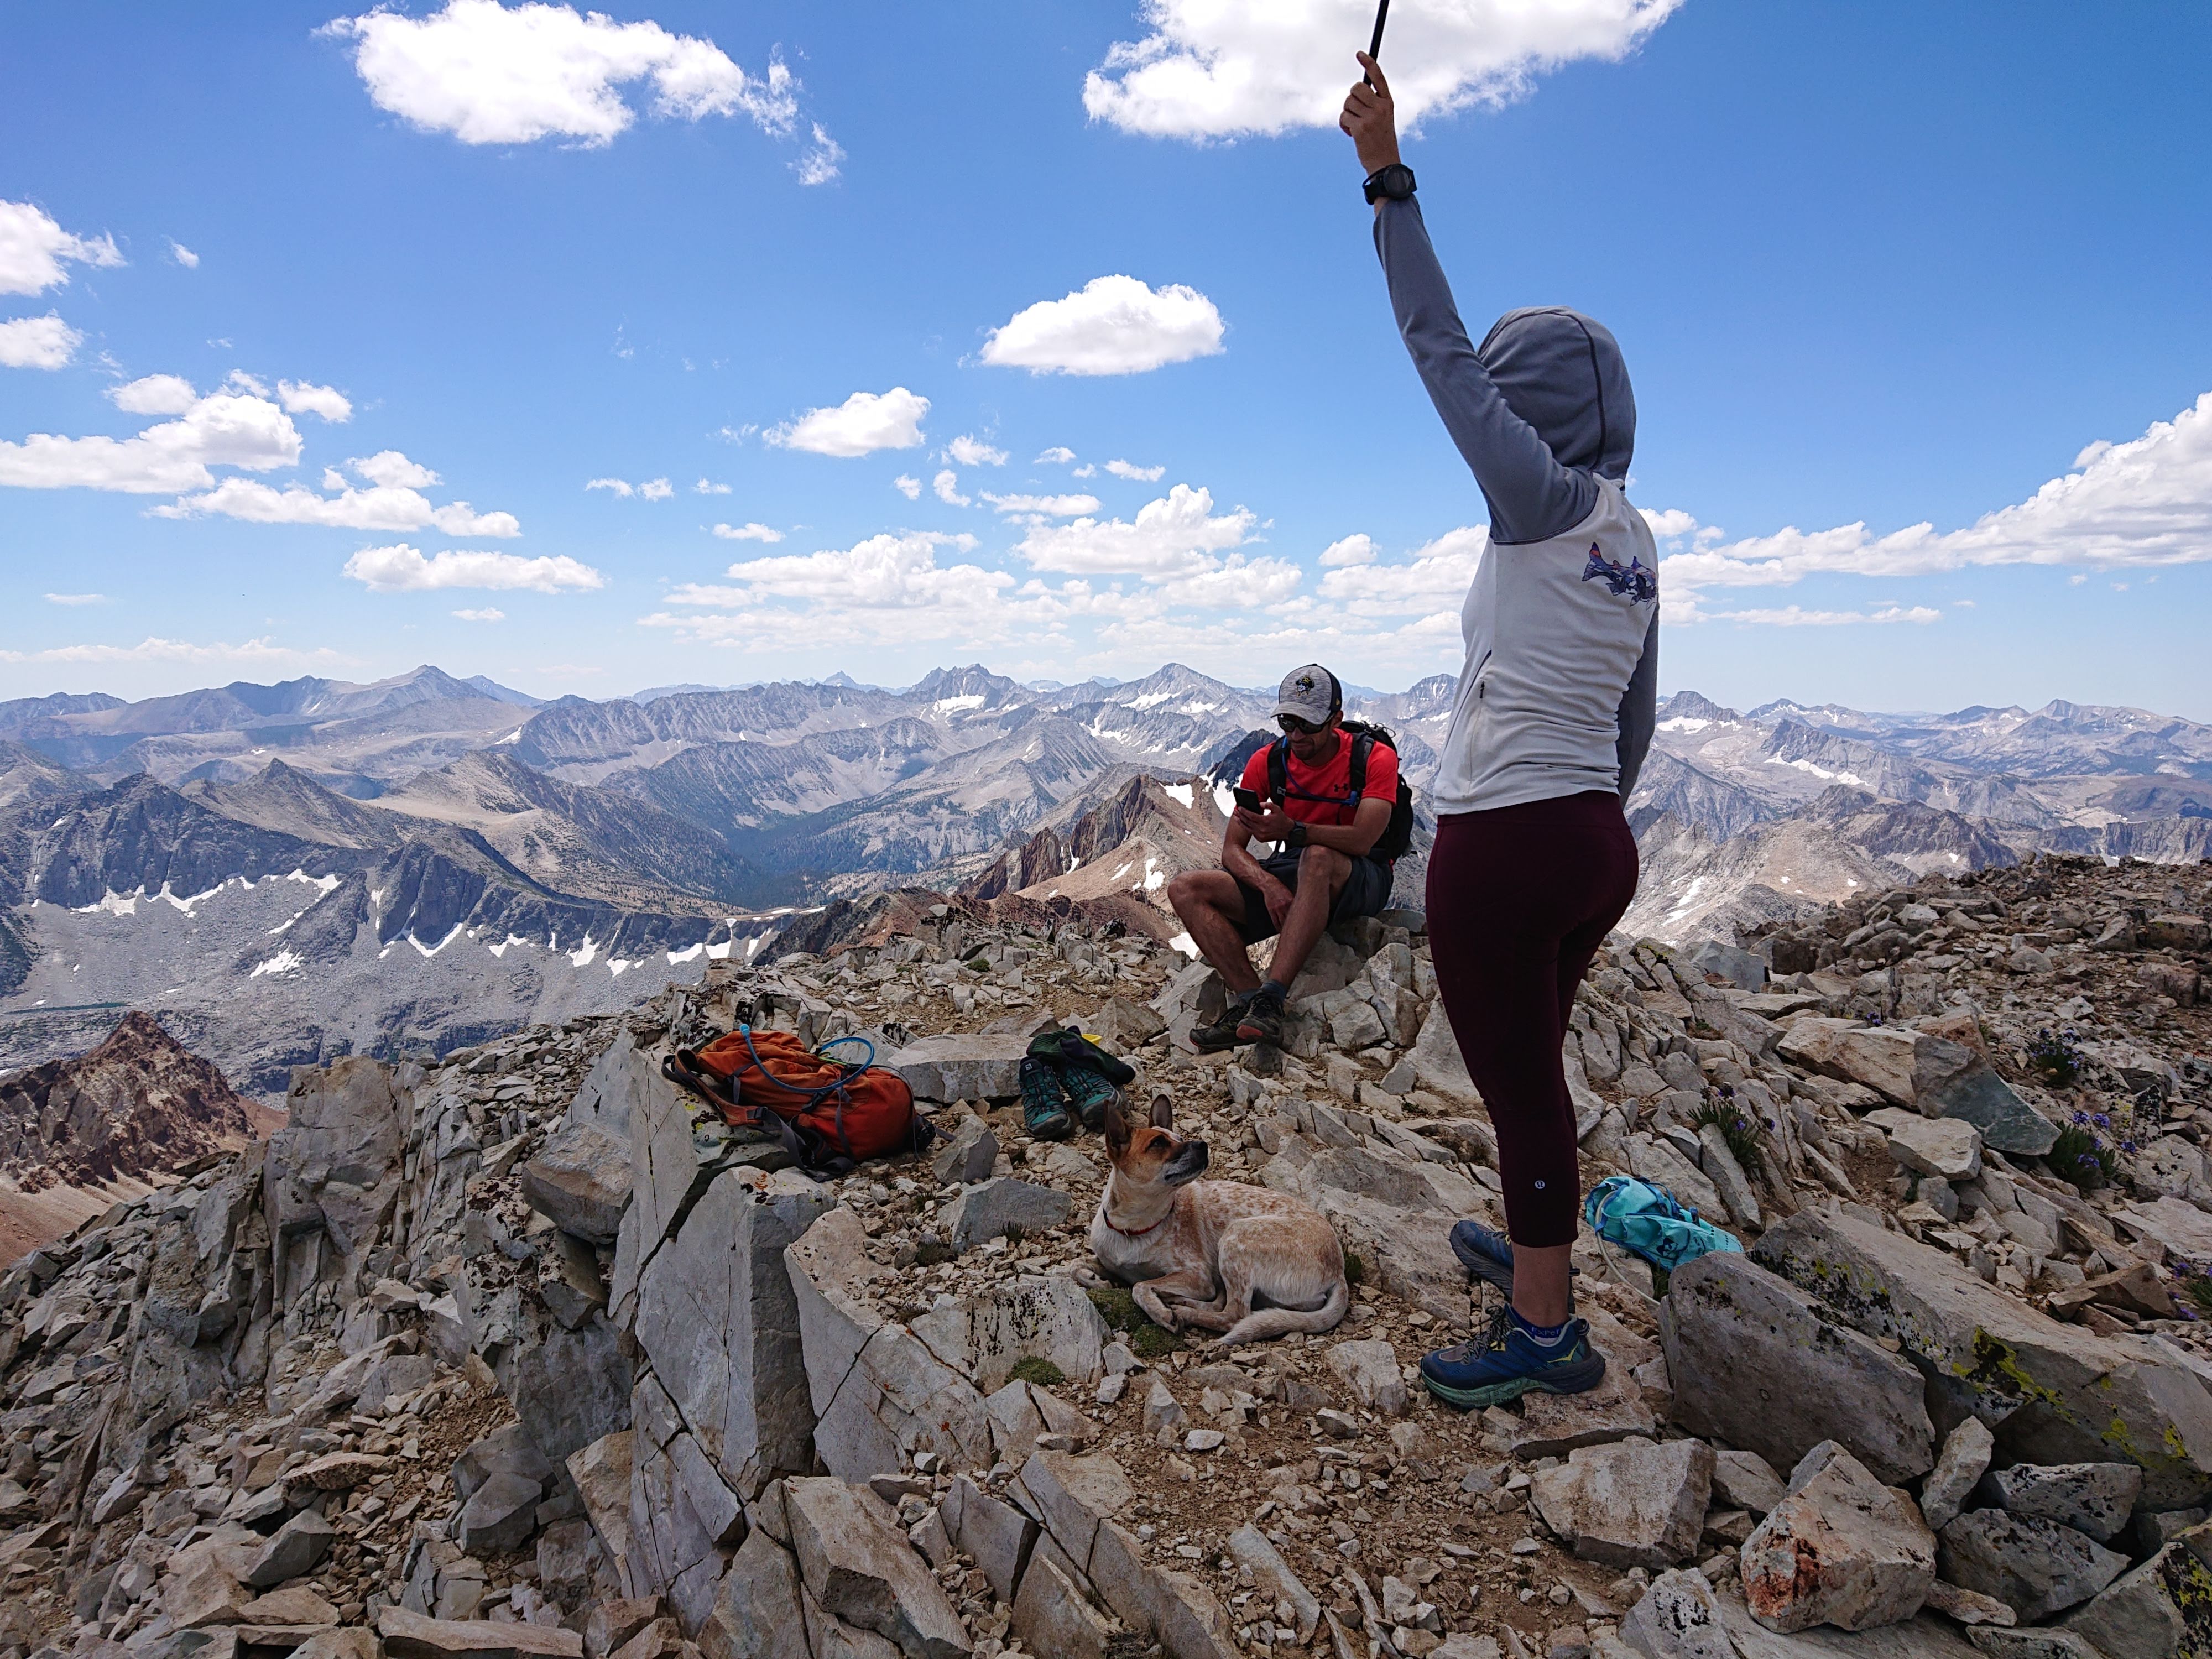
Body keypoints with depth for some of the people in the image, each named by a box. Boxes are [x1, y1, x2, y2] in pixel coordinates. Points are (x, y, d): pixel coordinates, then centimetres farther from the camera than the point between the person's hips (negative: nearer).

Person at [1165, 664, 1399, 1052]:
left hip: (1360, 882, -5)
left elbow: (1361, 841, -25)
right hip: (1289, 875, 5)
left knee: (1317, 857, -42)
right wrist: (1269, 885, -25)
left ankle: (1269, 998, -45)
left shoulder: (1376, 758, -11)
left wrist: (1291, 830, -40)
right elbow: (1232, 849, -4)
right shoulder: (1267, 762, 0)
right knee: (1185, 890, -16)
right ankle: (1250, 999, -31)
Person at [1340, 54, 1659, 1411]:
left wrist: (1388, 175, -6)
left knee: (1522, 1083, 3)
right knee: (1534, 1068, 23)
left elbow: (1441, 348, -10)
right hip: (1595, 841, 9)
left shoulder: (1547, 502, -11)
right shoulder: (1636, 539, 12)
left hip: (1505, 843, -9)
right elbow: (1638, 725, 17)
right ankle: (1534, 1245, 42)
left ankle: (1547, 1332, 16)